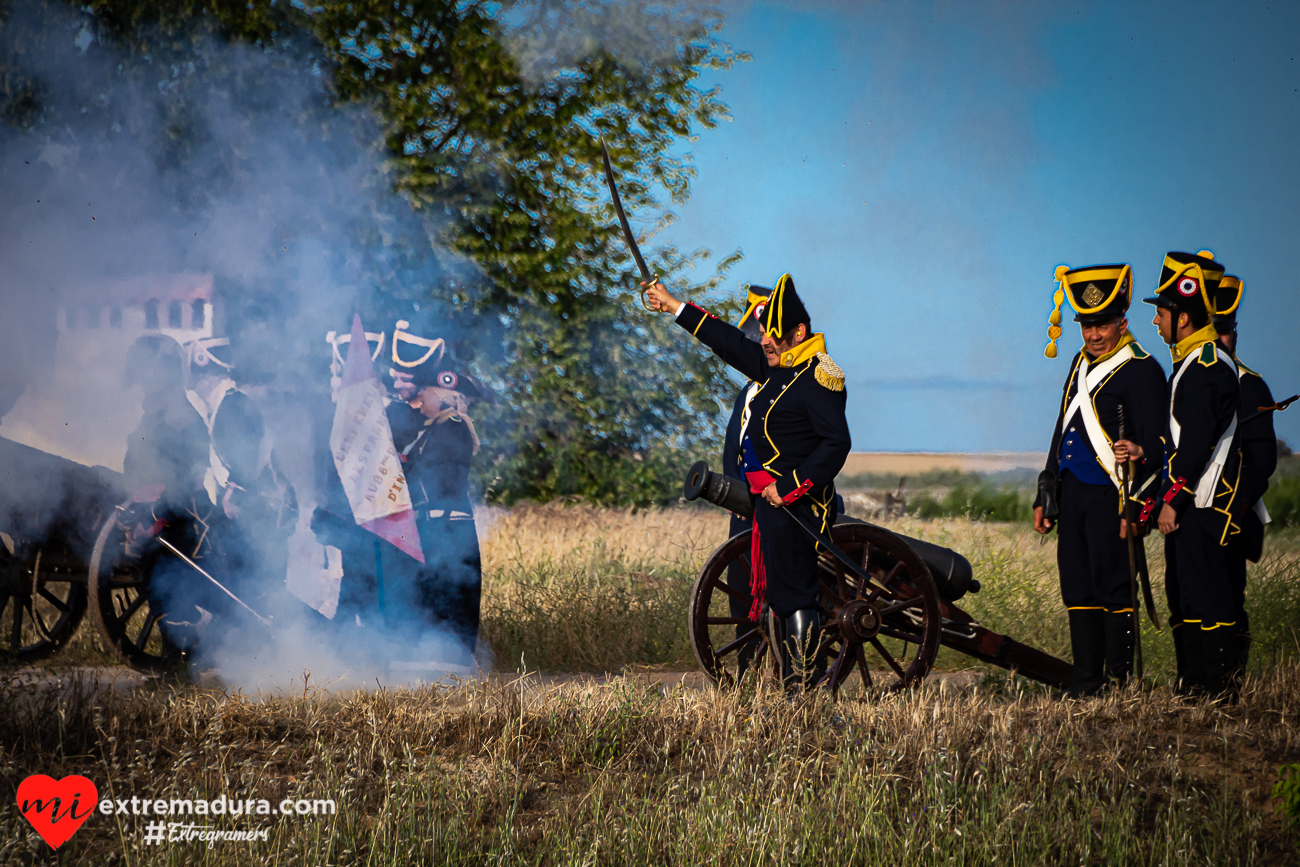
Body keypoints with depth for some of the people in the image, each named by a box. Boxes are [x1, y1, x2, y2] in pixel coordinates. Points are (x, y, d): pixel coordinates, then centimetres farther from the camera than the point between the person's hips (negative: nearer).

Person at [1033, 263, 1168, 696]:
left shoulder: (1142, 370, -7)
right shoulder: (1082, 363, 18)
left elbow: (1156, 441, -12)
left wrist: (1140, 453, -34)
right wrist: (1045, 496, 22)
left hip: (1112, 497, -8)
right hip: (1073, 494, 8)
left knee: (1115, 589, -6)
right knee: (1078, 590, 8)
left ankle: (1118, 681, -1)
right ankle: (1086, 683, 13)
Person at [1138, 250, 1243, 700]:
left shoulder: (1207, 369, -16)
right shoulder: (1190, 363, 17)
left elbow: (1197, 445, -21)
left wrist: (1171, 501, -20)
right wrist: (1160, 500, 17)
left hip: (1204, 505, -11)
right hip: (1187, 504, 11)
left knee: (1205, 595, -8)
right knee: (1182, 594, 14)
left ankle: (1216, 689, -5)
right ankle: (1190, 683, 19)